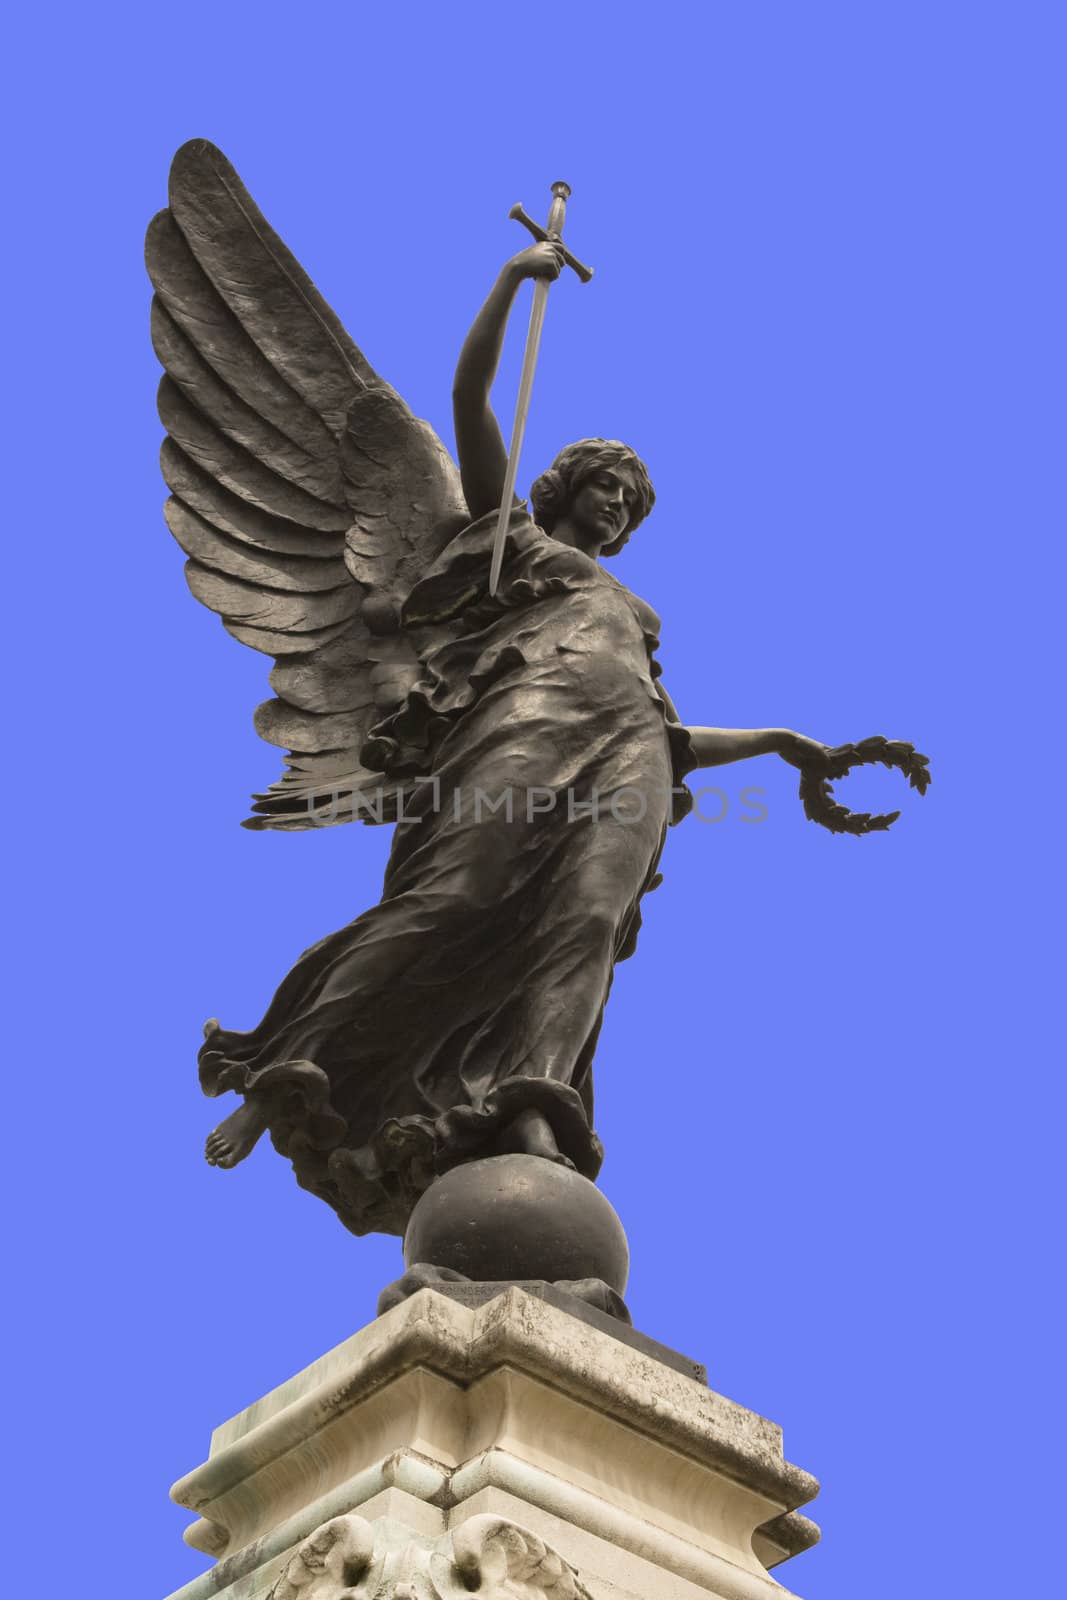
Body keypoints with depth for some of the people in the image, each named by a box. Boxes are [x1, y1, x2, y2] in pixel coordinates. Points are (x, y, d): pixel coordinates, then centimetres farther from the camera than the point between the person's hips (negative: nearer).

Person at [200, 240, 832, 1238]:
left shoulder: (627, 615, 43)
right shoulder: (510, 532, 31)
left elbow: (669, 737, 39)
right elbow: (469, 394, 23)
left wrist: (775, 741, 35)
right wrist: (513, 277, 21)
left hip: (629, 749, 4)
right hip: (534, 708, -4)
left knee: (585, 916, -26)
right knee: (463, 891, -29)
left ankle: (530, 1126, -52)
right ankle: (281, 1085, -35)